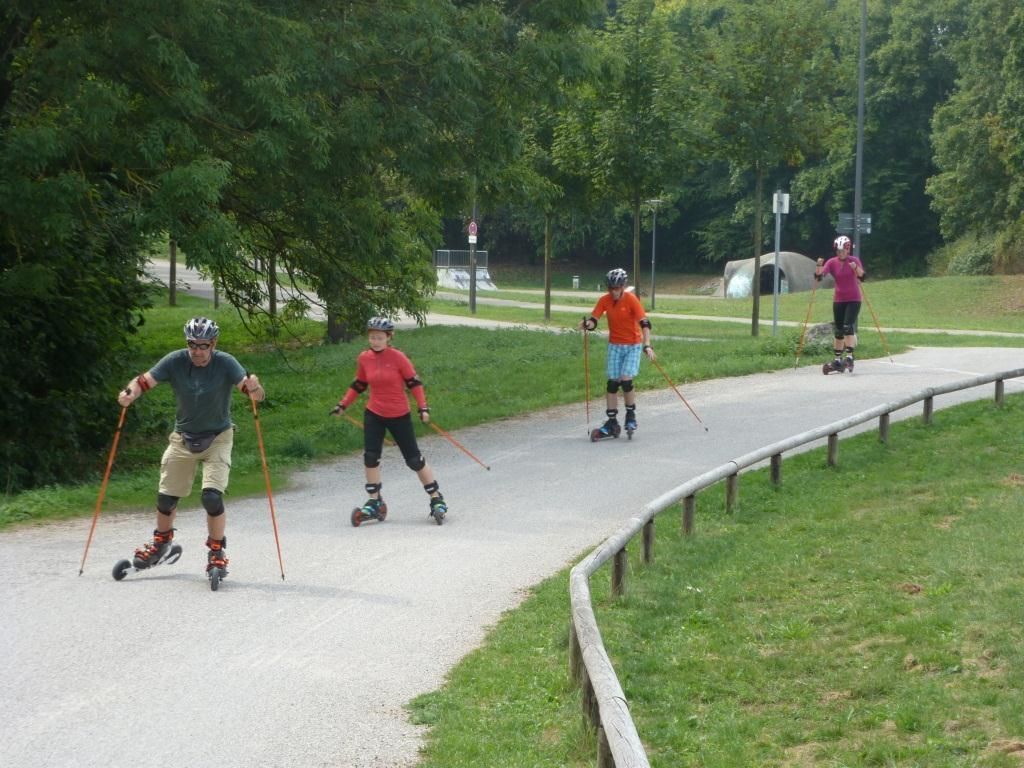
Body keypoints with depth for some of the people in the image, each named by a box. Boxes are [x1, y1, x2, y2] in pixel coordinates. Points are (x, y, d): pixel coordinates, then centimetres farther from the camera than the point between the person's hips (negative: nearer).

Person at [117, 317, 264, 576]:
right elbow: (144, 381, -17)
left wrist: (254, 388, -51)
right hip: (183, 438, 3)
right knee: (166, 496, 8)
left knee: (212, 496, -18)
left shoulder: (225, 363, -18)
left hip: (217, 438, -2)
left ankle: (217, 550, 3)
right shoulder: (176, 361, -13)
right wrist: (130, 394, -39)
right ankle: (162, 540, 37)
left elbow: (256, 394, -27)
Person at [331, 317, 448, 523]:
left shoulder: (397, 358, -13)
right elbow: (358, 385, 13)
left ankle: (437, 499, 13)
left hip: (399, 416, -3)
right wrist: (342, 405, 11)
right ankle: (374, 502, 7)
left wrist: (423, 408, -14)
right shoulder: (364, 358, -1)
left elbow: (414, 383, -7)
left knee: (414, 459, 1)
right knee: (370, 457, -6)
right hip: (373, 414, 3)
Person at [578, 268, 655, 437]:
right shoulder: (605, 300, -4)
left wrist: (647, 345, -34)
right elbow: (593, 319, -9)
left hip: (633, 345, -4)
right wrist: (588, 323, -35)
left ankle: (631, 416, 5)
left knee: (626, 380, -16)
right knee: (612, 383, 0)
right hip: (614, 345, 4)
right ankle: (612, 423, 7)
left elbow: (644, 323, -22)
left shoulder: (631, 300, -15)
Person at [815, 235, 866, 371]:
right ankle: (838, 360, 15)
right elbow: (819, 276, -14)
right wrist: (819, 266, -34)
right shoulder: (832, 262, -2)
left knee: (848, 327, -19)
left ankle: (849, 357, -20)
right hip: (838, 300, 3)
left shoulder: (854, 260, -7)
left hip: (853, 300, -3)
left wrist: (856, 268, -40)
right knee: (838, 331, 7)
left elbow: (862, 276, -20)